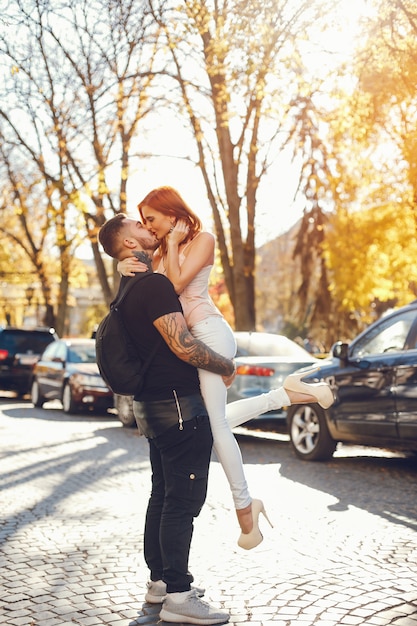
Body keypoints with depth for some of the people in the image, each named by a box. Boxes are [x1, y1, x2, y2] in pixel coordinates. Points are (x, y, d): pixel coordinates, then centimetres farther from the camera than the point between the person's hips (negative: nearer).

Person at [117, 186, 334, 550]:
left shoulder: (202, 239, -3)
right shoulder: (163, 251, 20)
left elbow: (177, 283, -14)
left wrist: (173, 241, -4)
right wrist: (125, 266, -15)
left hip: (209, 332, -9)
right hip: (189, 337, 9)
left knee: (215, 424, -11)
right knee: (213, 422, 8)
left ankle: (244, 508, -3)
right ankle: (288, 395, 15)